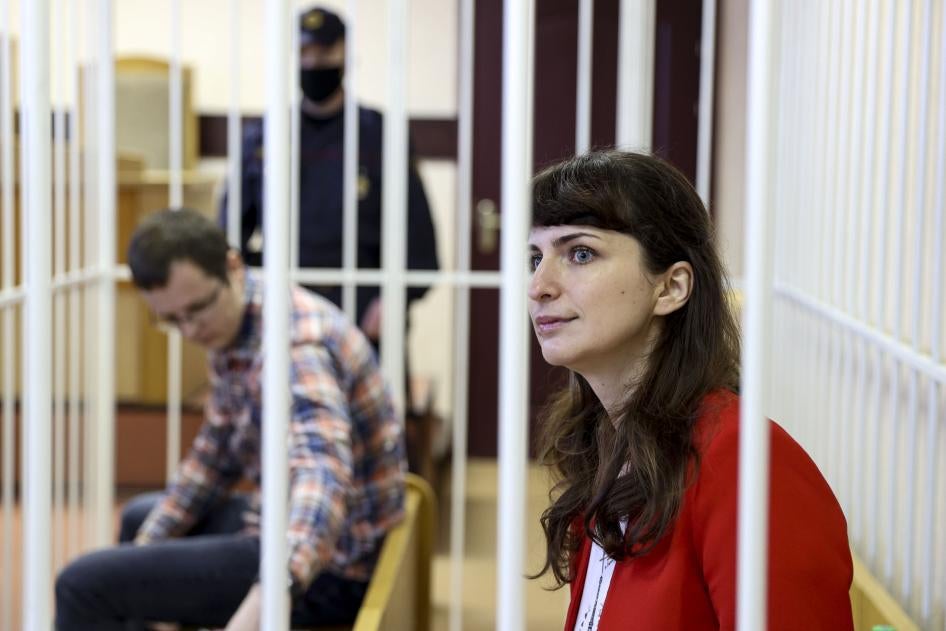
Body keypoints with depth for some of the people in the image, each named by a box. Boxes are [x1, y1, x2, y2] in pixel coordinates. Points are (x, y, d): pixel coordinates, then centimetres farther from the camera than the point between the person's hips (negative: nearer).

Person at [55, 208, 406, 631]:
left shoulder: (293, 345, -29)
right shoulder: (230, 328, 3)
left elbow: (323, 476, -46)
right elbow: (216, 451, 16)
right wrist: (146, 546, 11)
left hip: (326, 567, -10)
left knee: (84, 585, -15)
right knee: (139, 519, 33)